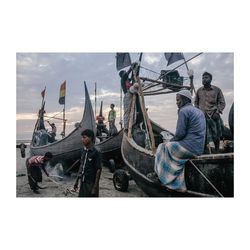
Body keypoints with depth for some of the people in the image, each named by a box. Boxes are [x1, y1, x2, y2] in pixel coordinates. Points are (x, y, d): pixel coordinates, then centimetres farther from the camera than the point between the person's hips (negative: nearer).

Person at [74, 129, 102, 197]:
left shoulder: (95, 153, -16)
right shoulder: (84, 151, 5)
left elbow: (98, 170, -15)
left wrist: (95, 187, -16)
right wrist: (77, 181, 15)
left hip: (91, 183, -7)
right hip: (83, 182, 7)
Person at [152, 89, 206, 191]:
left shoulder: (183, 111, -10)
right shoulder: (199, 111, 18)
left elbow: (180, 133, -16)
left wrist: (170, 141, 4)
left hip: (189, 148, -9)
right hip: (199, 149, 9)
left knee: (162, 147, 6)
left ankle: (157, 174, 21)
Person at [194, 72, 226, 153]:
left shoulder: (217, 90, 3)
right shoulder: (199, 90, 9)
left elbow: (222, 103, 4)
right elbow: (196, 102, 20)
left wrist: (217, 112, -10)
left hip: (213, 116, -1)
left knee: (216, 136, 9)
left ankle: (217, 152, 24)